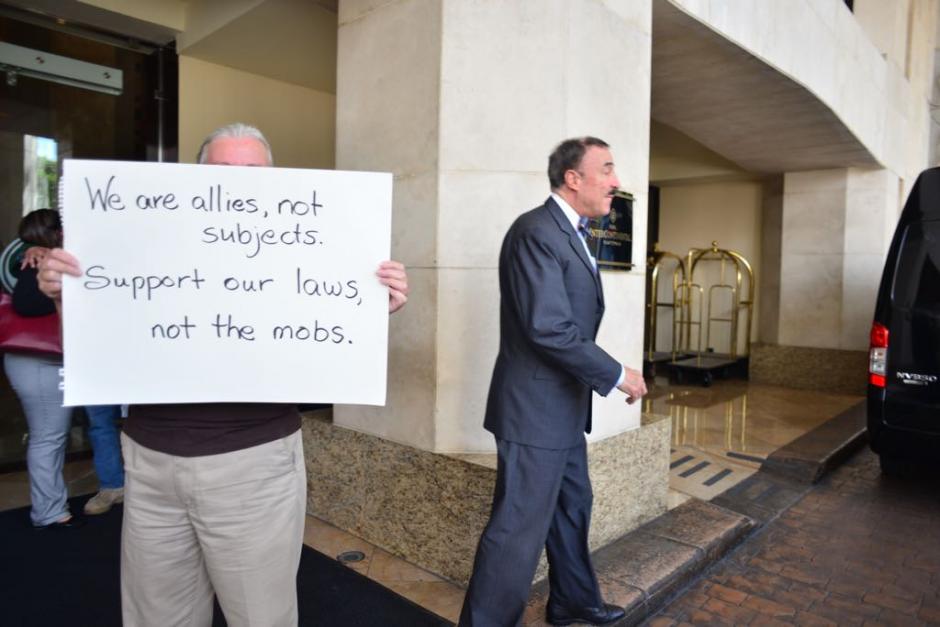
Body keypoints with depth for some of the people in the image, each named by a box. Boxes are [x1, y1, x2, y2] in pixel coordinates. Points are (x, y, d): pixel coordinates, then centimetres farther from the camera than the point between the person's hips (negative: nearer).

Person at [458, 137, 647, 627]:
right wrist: (617, 375, -17)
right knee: (519, 528, -1)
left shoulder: (569, 234, 14)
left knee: (572, 507, 23)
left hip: (563, 406, 11)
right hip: (535, 407, -11)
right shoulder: (537, 231, -19)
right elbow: (549, 329, -26)